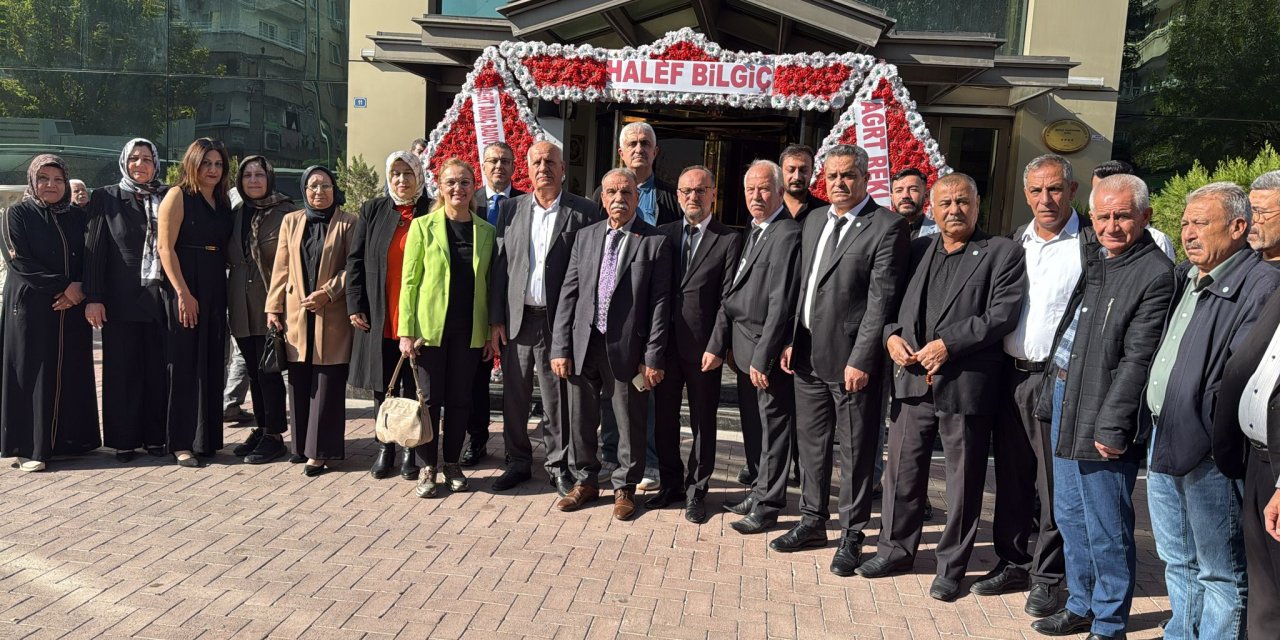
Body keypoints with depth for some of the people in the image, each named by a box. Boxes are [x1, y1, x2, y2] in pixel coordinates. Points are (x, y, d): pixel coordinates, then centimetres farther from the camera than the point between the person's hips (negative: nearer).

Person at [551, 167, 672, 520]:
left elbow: (659, 304, -7)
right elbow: (568, 294, 6)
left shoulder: (655, 242, -4)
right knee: (581, 419, 13)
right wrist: (560, 347, 1)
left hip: (627, 348, -3)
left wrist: (653, 358, -11)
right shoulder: (585, 237, 8)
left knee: (630, 423, 8)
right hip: (583, 345, 4)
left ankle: (625, 488, 25)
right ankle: (585, 481, 31)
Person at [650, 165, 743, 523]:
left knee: (702, 423, 7)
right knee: (664, 418, 12)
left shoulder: (729, 240, -2)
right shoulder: (663, 234, 9)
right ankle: (670, 485, 27)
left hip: (703, 347, -3)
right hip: (665, 343, 4)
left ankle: (696, 491, 21)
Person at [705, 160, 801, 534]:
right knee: (752, 425, 19)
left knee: (772, 426, 4)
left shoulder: (787, 235, -16)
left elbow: (781, 304, -21)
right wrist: (717, 344, 6)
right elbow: (733, 293, 11)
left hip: (768, 349, -9)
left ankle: (767, 506, 16)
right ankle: (759, 491, 34)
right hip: (744, 347, 9)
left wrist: (763, 358, -21)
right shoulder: (751, 232, 13)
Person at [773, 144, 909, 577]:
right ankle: (813, 522, 32)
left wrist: (860, 360, -18)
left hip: (850, 361, -7)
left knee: (855, 451, 4)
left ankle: (851, 537, 17)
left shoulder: (887, 227, -10)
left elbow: (881, 300, -15)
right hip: (808, 356, 7)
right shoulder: (813, 221, 13)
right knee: (811, 444, 17)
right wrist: (791, 341, 9)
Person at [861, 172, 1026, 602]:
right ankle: (896, 548, 28)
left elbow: (1002, 315, -11)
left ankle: (951, 565, 20)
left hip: (965, 384, -4)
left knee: (963, 480, 6)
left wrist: (947, 345, -16)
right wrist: (892, 336, -4)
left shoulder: (1002, 253, -1)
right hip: (912, 379, 4)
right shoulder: (916, 250, 13)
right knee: (902, 470, 12)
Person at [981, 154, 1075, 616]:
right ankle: (1012, 563, 27)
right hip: (1010, 373, 6)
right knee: (1010, 476, 13)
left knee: (1055, 481, 2)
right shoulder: (1016, 240, 12)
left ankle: (1048, 576, 15)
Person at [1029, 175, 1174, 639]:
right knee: (1069, 516, 19)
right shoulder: (1092, 256, 10)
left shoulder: (1155, 274, -14)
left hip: (1102, 416, -8)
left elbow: (1138, 359, -18)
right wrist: (1050, 394, 14)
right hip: (1064, 401, 9)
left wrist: (1111, 425, -19)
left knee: (1107, 530, 2)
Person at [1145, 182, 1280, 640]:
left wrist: (1204, 430, -18)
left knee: (1220, 574, 3)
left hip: (1209, 452, -9)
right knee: (1177, 563, 21)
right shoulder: (1184, 277, 14)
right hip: (1163, 443, 9)